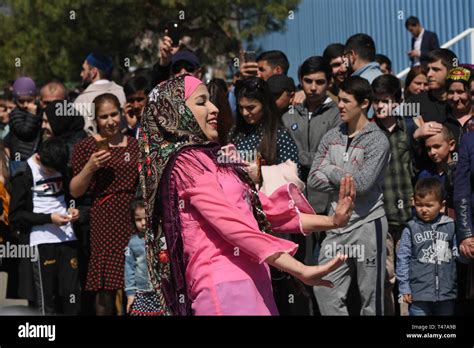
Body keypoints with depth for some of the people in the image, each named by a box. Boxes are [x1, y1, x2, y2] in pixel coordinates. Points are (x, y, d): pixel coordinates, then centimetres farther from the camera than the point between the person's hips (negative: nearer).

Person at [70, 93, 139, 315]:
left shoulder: (134, 145, 14)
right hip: (105, 220, -4)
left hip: (135, 219, 4)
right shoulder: (87, 147, 2)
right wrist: (89, 167, -13)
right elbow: (75, 191, 1)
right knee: (106, 288, -8)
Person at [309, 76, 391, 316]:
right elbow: (313, 180, 3)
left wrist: (331, 171, -5)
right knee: (325, 290, 0)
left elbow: (362, 183, -18)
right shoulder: (331, 137, 10)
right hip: (336, 224, 5)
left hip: (367, 224, -5)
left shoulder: (377, 140, -7)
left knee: (371, 297, 2)